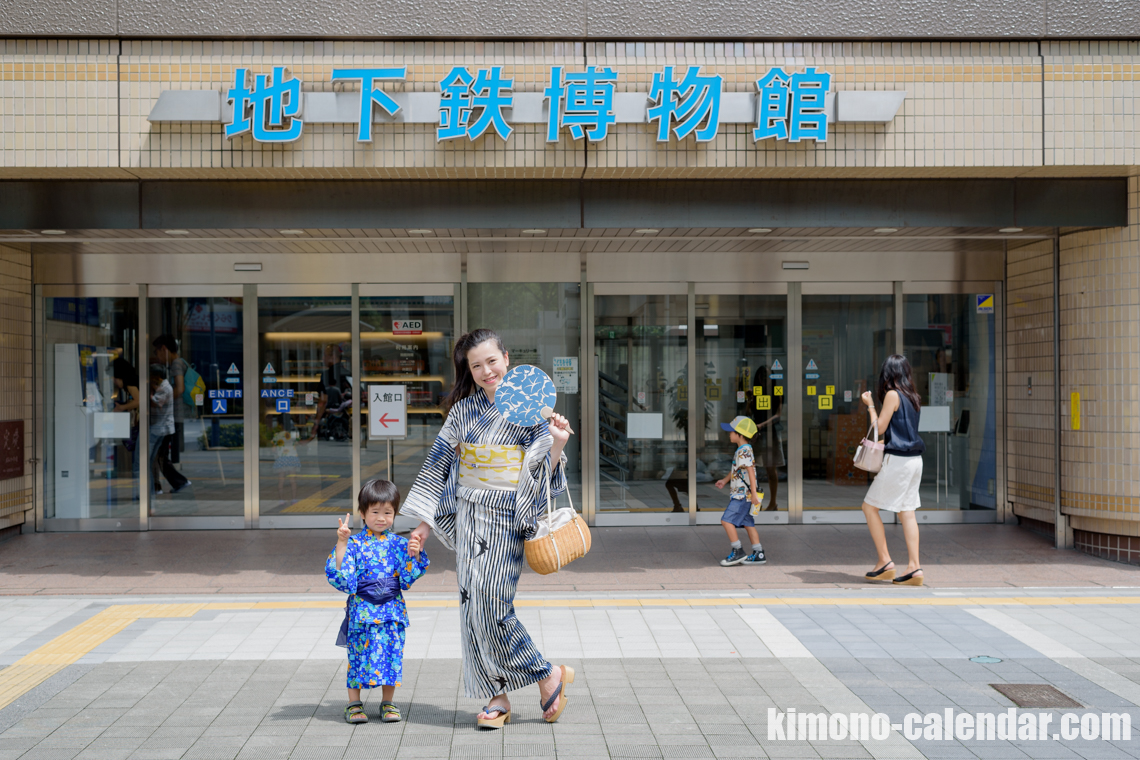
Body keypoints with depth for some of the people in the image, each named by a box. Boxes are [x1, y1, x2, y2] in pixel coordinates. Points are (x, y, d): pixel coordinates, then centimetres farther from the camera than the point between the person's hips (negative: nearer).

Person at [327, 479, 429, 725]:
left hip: (391, 610, 2)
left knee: (390, 654, 4)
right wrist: (341, 543, -19)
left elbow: (408, 578, -2)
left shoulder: (398, 544, 3)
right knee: (358, 655, 4)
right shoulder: (354, 544, -3)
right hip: (361, 610, -1)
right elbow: (342, 577, -12)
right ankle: (354, 704, 17)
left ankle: (388, 703, 19)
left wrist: (413, 555, -18)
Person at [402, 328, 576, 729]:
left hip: (507, 518, -4)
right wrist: (426, 522, 12)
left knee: (492, 604, -10)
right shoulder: (463, 411, 8)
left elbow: (545, 473, -4)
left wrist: (558, 445, -25)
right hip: (468, 515, 4)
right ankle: (497, 697, 11)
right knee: (473, 605, 2)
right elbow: (441, 464, 12)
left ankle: (548, 676, 8)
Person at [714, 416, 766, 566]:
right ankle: (759, 554, 15)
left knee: (726, 520, -11)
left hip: (743, 494, -10)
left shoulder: (744, 452, -18)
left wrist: (754, 493, -27)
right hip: (739, 493, 10)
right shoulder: (741, 450, 14)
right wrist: (725, 480, 24)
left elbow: (751, 472, -24)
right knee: (747, 523, 12)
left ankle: (737, 551, -6)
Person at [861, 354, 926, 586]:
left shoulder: (892, 394, -10)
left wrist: (870, 405, 4)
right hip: (915, 460, 8)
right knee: (907, 513, 7)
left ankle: (885, 562, 0)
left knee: (869, 506, 2)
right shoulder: (912, 396, 13)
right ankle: (914, 567, 1)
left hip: (897, 460, -8)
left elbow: (879, 428, -8)